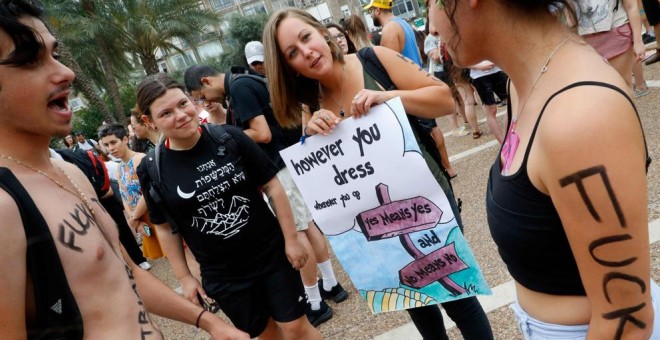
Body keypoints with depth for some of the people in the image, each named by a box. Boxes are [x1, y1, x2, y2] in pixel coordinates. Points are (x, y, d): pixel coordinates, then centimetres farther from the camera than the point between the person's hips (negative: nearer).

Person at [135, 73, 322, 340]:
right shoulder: (152, 170, -9)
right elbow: (166, 228, 3)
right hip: (221, 276, 1)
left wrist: (291, 239, -5)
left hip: (271, 254, -1)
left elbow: (272, 187, -6)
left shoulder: (229, 138, -13)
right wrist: (184, 277, 5)